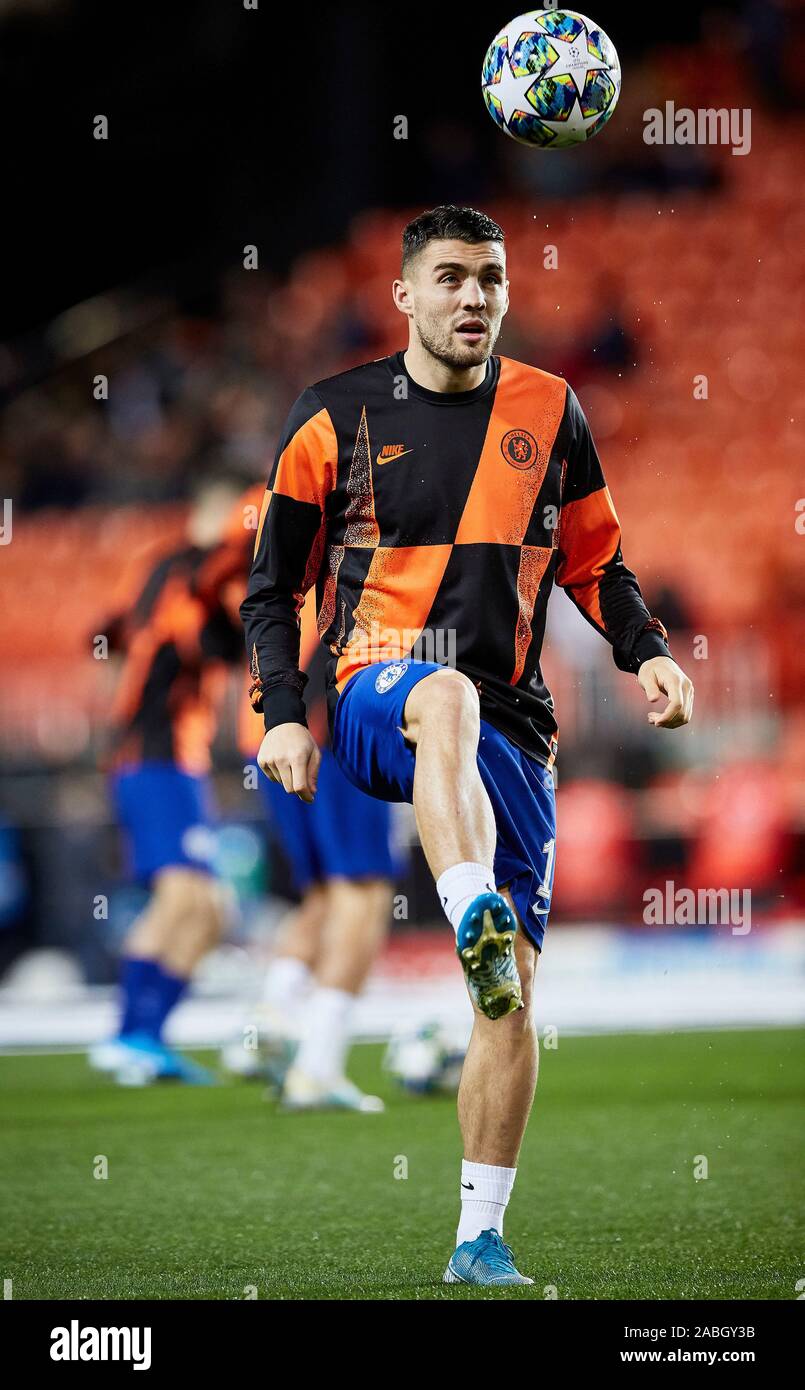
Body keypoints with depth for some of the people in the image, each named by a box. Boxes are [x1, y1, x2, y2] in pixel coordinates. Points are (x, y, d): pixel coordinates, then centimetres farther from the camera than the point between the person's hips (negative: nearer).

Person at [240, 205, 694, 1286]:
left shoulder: (549, 414, 10)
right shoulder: (337, 417, 4)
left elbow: (593, 562, 20)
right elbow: (274, 585, 10)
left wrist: (646, 652, 2)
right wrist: (283, 715, -2)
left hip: (509, 726, 3)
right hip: (372, 696, -3)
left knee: (513, 989, -4)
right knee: (447, 696, -42)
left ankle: (481, 1237, 5)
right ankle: (473, 922, -63)